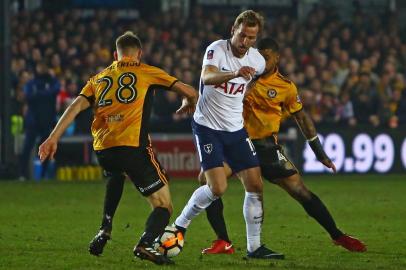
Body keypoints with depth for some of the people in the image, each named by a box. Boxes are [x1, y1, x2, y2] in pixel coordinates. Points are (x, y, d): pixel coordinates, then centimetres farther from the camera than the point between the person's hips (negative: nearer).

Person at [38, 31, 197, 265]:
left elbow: (77, 106, 9)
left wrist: (53, 138, 4)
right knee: (164, 207, 3)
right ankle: (146, 243, -28)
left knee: (116, 174, 41)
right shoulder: (146, 72, 13)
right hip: (133, 147, -5)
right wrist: (189, 105, 36)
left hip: (102, 149, 5)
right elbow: (189, 92, 13)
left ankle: (105, 229, 27)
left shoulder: (99, 78, 22)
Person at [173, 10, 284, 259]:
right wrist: (235, 73, -55)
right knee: (218, 188, -17)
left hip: (235, 129, 6)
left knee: (255, 185, -1)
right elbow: (207, 77, -39)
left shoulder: (257, 61, 0)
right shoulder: (217, 50, -18)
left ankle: (255, 247, 8)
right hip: (208, 127, -6)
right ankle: (179, 226, 6)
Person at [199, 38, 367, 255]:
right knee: (207, 180, -19)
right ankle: (223, 242, -10)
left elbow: (301, 117, 9)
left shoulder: (286, 87, -1)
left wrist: (320, 153, 10)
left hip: (266, 146, -1)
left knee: (300, 191, -6)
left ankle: (337, 236, 10)